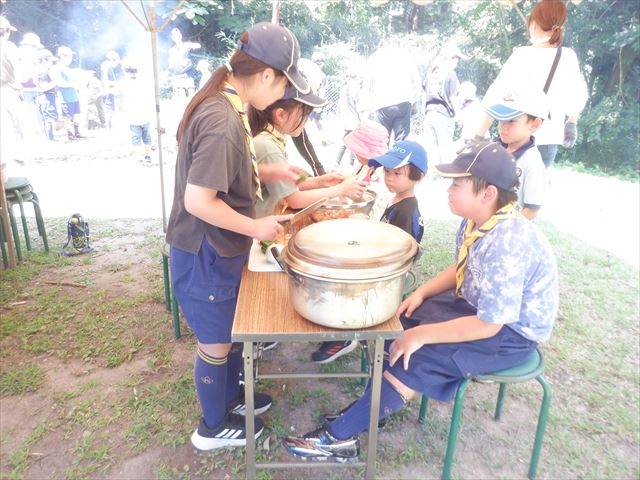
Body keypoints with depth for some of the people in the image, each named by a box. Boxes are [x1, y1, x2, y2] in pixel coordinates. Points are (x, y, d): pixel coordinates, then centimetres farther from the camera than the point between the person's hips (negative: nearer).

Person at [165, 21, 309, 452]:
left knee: (233, 330, 25)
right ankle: (214, 427, 36)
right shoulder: (222, 121, -28)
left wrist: (269, 172, 9)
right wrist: (255, 228, -18)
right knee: (216, 342, 11)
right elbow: (198, 200, -29)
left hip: (220, 248, 9)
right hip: (206, 254, -9)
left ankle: (230, 397, 49)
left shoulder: (223, 105, 4)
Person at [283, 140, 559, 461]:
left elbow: (488, 325, -29)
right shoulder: (476, 220, -6)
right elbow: (461, 270, 11)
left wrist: (421, 334, -24)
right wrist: (422, 293, -4)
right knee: (398, 320, 0)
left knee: (415, 360, -20)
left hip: (511, 332, -9)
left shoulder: (506, 244, -33)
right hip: (478, 305, 9)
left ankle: (339, 435, -7)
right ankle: (369, 407, 7)